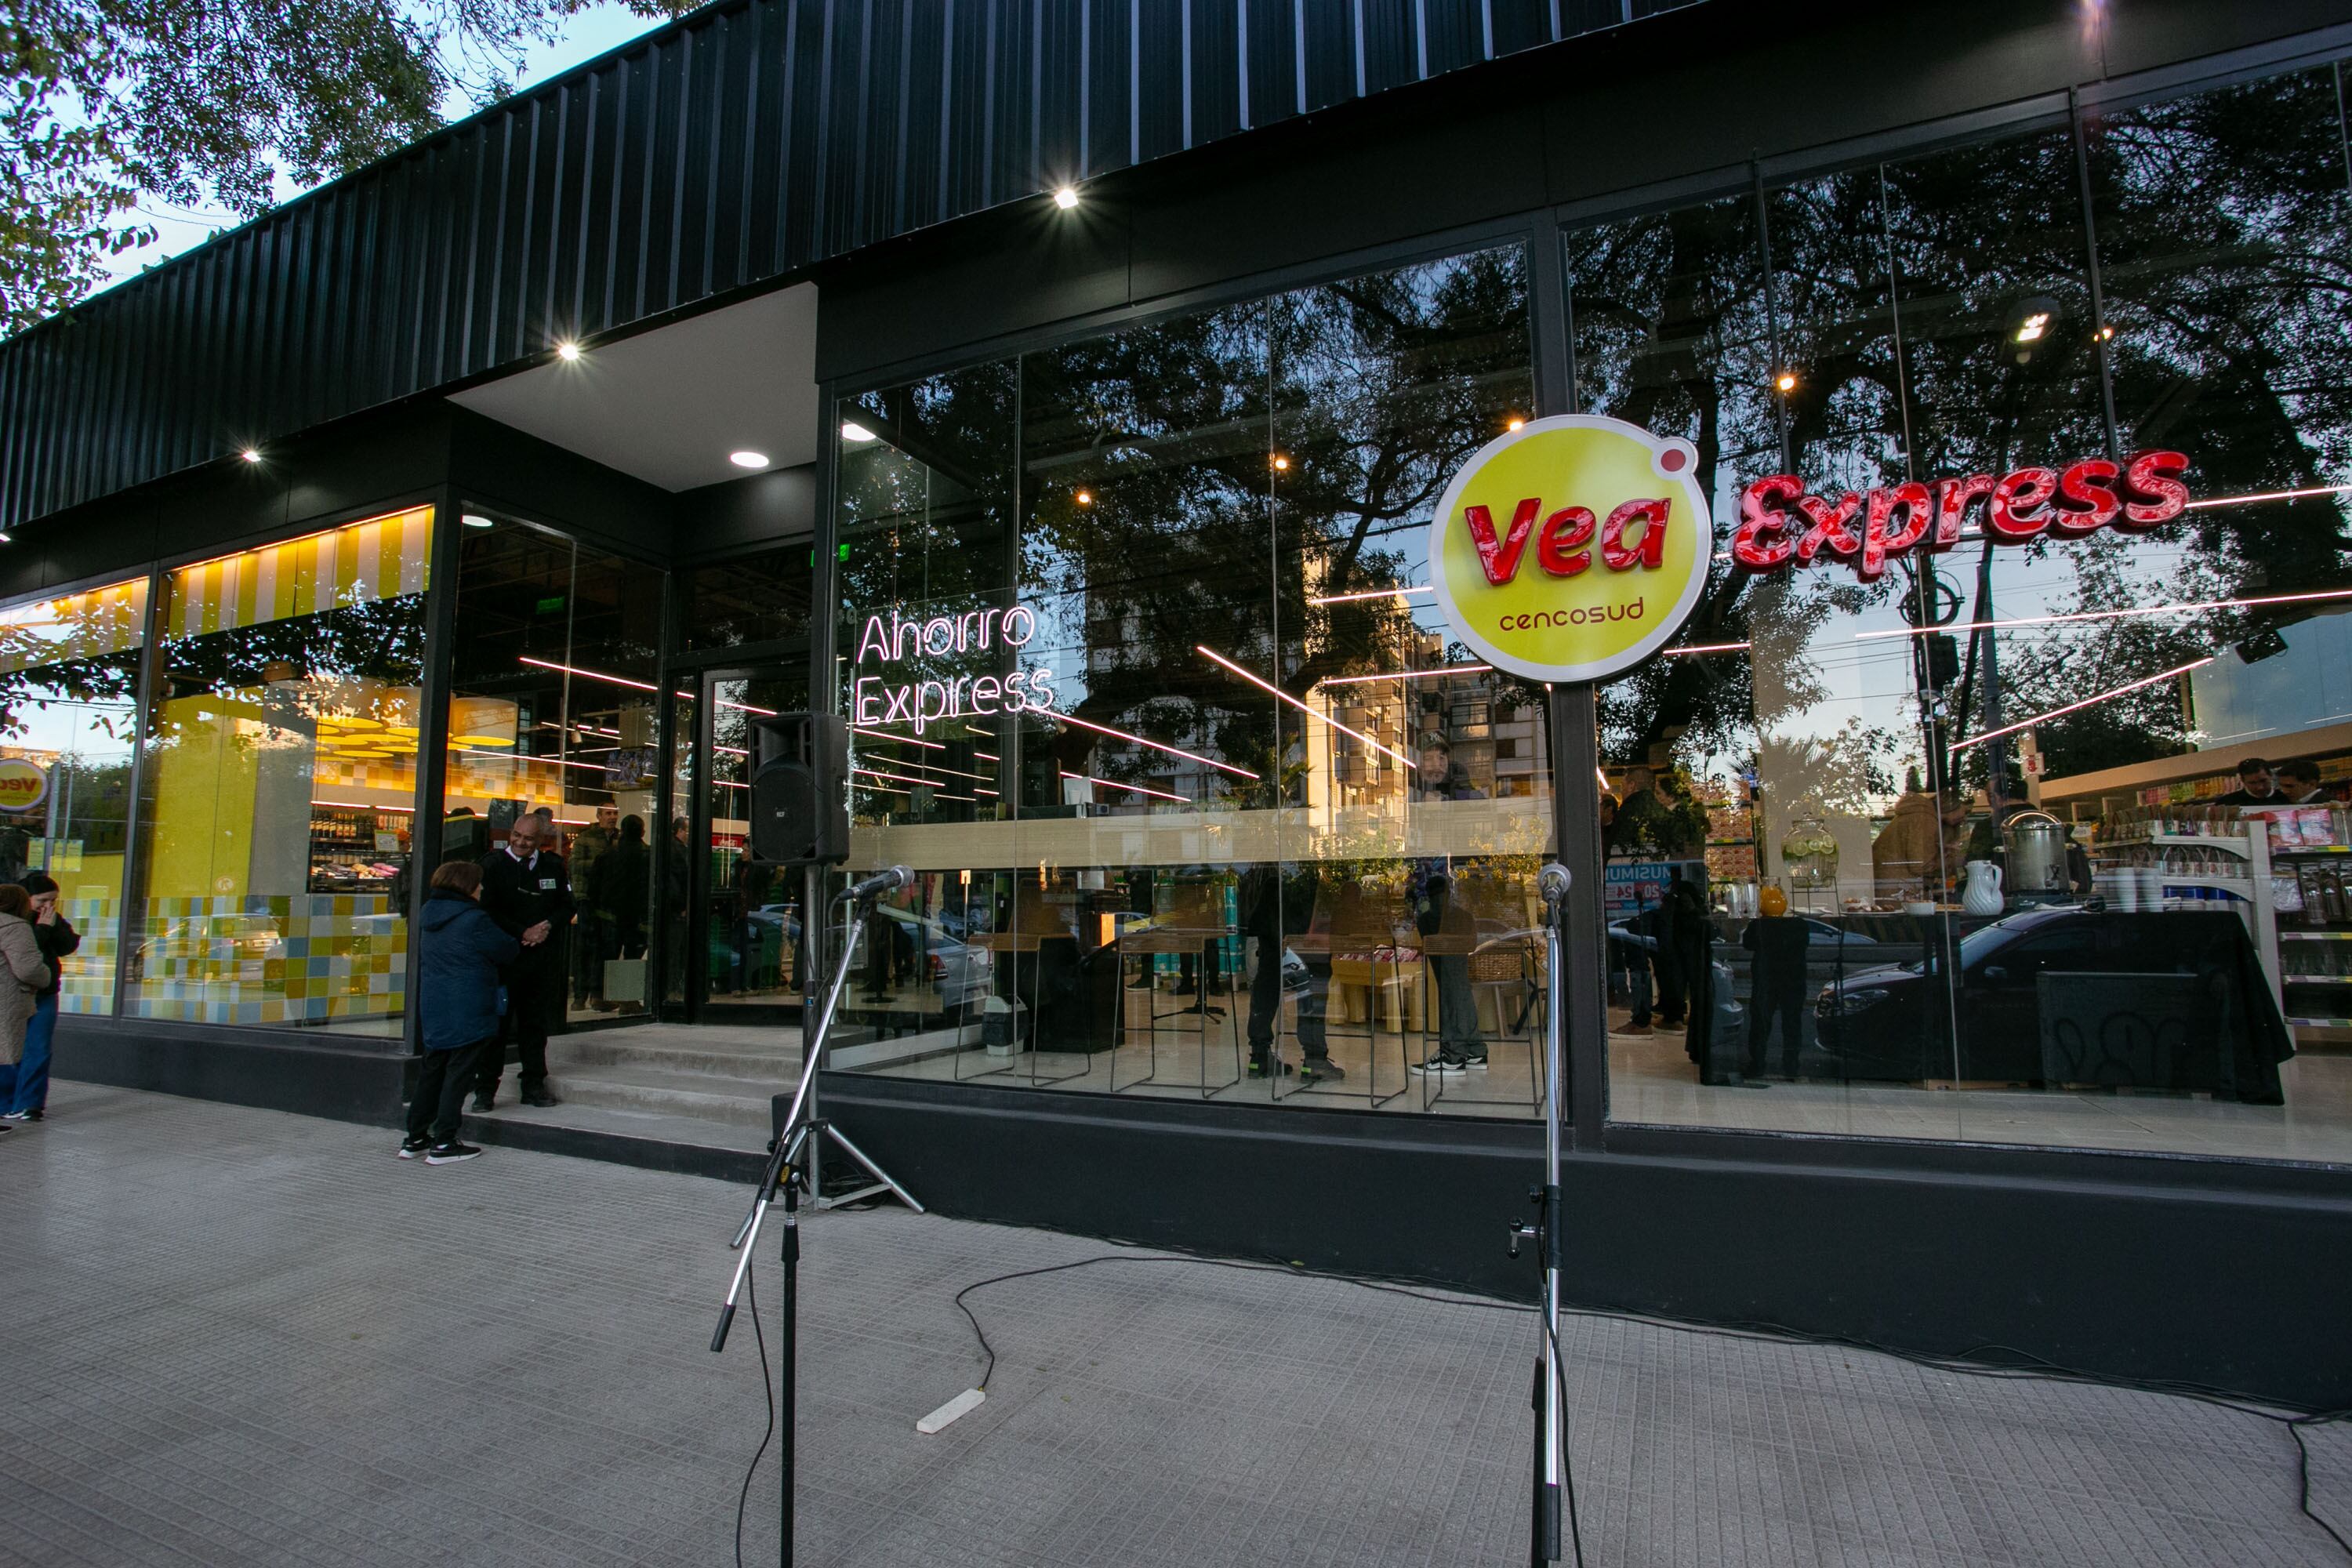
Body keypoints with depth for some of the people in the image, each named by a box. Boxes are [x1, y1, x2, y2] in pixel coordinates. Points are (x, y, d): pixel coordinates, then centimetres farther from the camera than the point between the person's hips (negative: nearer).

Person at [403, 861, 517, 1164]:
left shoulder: (428, 915, 9)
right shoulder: (474, 920, -16)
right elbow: (508, 952, -6)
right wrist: (522, 944, 17)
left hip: (432, 1010, 8)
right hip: (468, 1012, -8)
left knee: (431, 1071, 16)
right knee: (458, 1074, -1)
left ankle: (414, 1139, 22)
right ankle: (443, 1144, 1)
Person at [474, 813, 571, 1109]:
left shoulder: (553, 865, 9)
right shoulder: (493, 864, -1)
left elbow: (567, 906, 12)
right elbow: (487, 911, -6)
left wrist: (548, 926, -7)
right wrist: (523, 933, -11)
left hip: (543, 959, 3)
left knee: (536, 1023, 8)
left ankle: (534, 1085, 16)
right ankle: (485, 1090, 9)